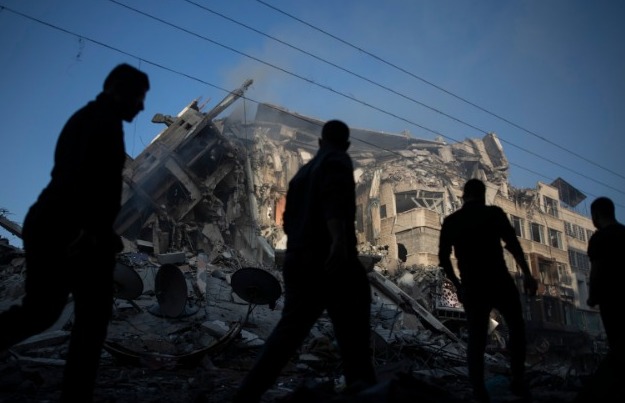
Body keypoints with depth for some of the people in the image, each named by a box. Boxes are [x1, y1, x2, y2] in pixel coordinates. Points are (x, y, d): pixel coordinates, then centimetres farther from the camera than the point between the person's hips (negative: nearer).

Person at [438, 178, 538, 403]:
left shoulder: (450, 221, 8)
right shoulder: (493, 213, 0)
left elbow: (443, 258, 7)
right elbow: (512, 244, -10)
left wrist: (457, 285, 18)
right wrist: (527, 275, -6)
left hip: (472, 288, 3)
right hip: (499, 282, -3)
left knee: (476, 338, 9)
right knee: (516, 327, 16)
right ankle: (518, 382, 12)